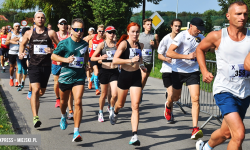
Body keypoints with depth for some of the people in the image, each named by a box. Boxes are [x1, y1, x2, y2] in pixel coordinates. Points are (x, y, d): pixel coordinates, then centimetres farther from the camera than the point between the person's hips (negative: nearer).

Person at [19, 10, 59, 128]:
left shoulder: (50, 33, -1)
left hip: (46, 66, 1)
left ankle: (35, 100, 53)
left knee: (42, 91, 16)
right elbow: (22, 44, 20)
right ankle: (35, 117, -20)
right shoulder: (29, 33, 4)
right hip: (34, 65, -1)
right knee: (35, 90, -17)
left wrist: (52, 50, -16)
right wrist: (21, 53, 0)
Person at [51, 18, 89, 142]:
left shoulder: (85, 44, 3)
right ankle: (63, 116, 55)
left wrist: (85, 61, 9)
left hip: (79, 77, 0)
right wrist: (65, 59, -16)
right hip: (65, 76, 0)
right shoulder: (64, 43, -8)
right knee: (64, 101, 19)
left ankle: (76, 132, -13)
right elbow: (53, 56, -1)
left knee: (78, 102, -15)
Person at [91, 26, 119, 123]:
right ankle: (101, 113, 29)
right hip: (104, 71, -2)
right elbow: (92, 58, -4)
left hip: (114, 71, 2)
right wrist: (100, 57, -22)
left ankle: (111, 108, 21)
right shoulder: (102, 44, 0)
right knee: (104, 94, 8)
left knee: (114, 94, -9)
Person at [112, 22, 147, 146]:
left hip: (136, 76, 2)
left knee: (135, 106, -9)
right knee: (121, 103, 18)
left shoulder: (140, 45, 5)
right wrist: (130, 60, -33)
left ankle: (134, 135, -12)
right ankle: (115, 113, 56)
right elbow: (115, 60, -25)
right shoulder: (124, 44, -12)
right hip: (124, 75, -2)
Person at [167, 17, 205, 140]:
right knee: (176, 97, 17)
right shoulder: (182, 36, -14)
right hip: (178, 71, -2)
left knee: (195, 99, -13)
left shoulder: (201, 38, 3)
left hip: (193, 71, 3)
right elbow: (169, 53, -22)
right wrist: (187, 56, -29)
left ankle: (195, 129, -16)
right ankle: (168, 105, 55)